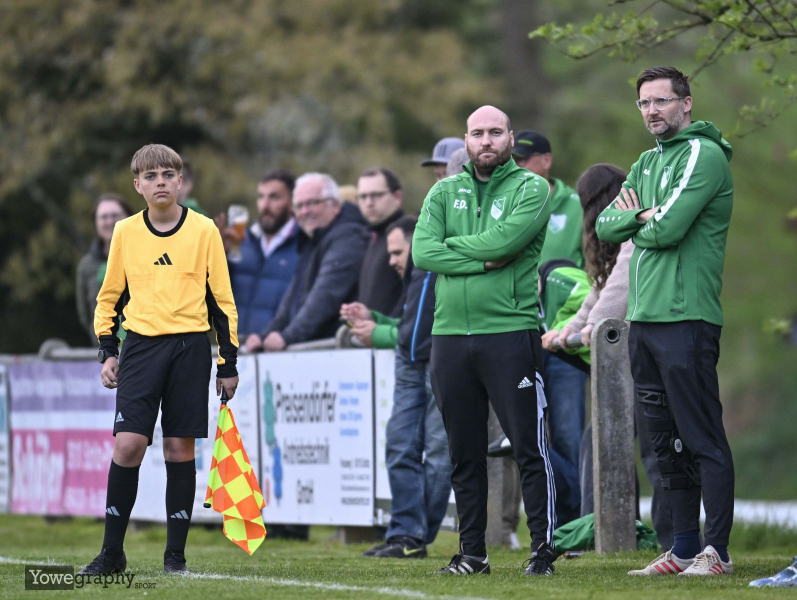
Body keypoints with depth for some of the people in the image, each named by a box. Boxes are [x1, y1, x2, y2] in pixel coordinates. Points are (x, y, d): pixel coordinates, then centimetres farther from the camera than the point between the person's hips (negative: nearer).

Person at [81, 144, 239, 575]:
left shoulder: (203, 231, 1)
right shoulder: (125, 232, 6)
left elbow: (222, 298, 5)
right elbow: (110, 296, 16)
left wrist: (228, 362, 2)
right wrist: (107, 351, 6)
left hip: (190, 345, -1)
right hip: (141, 345, 1)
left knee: (180, 448, 0)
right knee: (128, 444, -9)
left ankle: (175, 553, 8)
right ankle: (112, 552, 0)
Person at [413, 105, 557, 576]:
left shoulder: (531, 189, 1)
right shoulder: (444, 193, 13)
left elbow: (503, 240, -16)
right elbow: (422, 251, -2)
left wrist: (452, 246, -3)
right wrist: (483, 260, -10)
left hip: (510, 332, -4)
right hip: (450, 334, 4)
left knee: (530, 449, -6)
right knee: (465, 454, 9)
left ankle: (544, 549, -3)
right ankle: (473, 552, 16)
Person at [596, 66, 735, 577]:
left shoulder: (703, 156, -8)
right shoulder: (649, 163, 20)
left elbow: (668, 229, -18)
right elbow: (606, 225, 13)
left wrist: (638, 220, 2)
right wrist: (640, 216, -5)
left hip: (686, 320, -9)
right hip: (643, 319, 9)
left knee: (703, 439, -8)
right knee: (668, 443, 11)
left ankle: (717, 550, -8)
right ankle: (685, 549, 17)